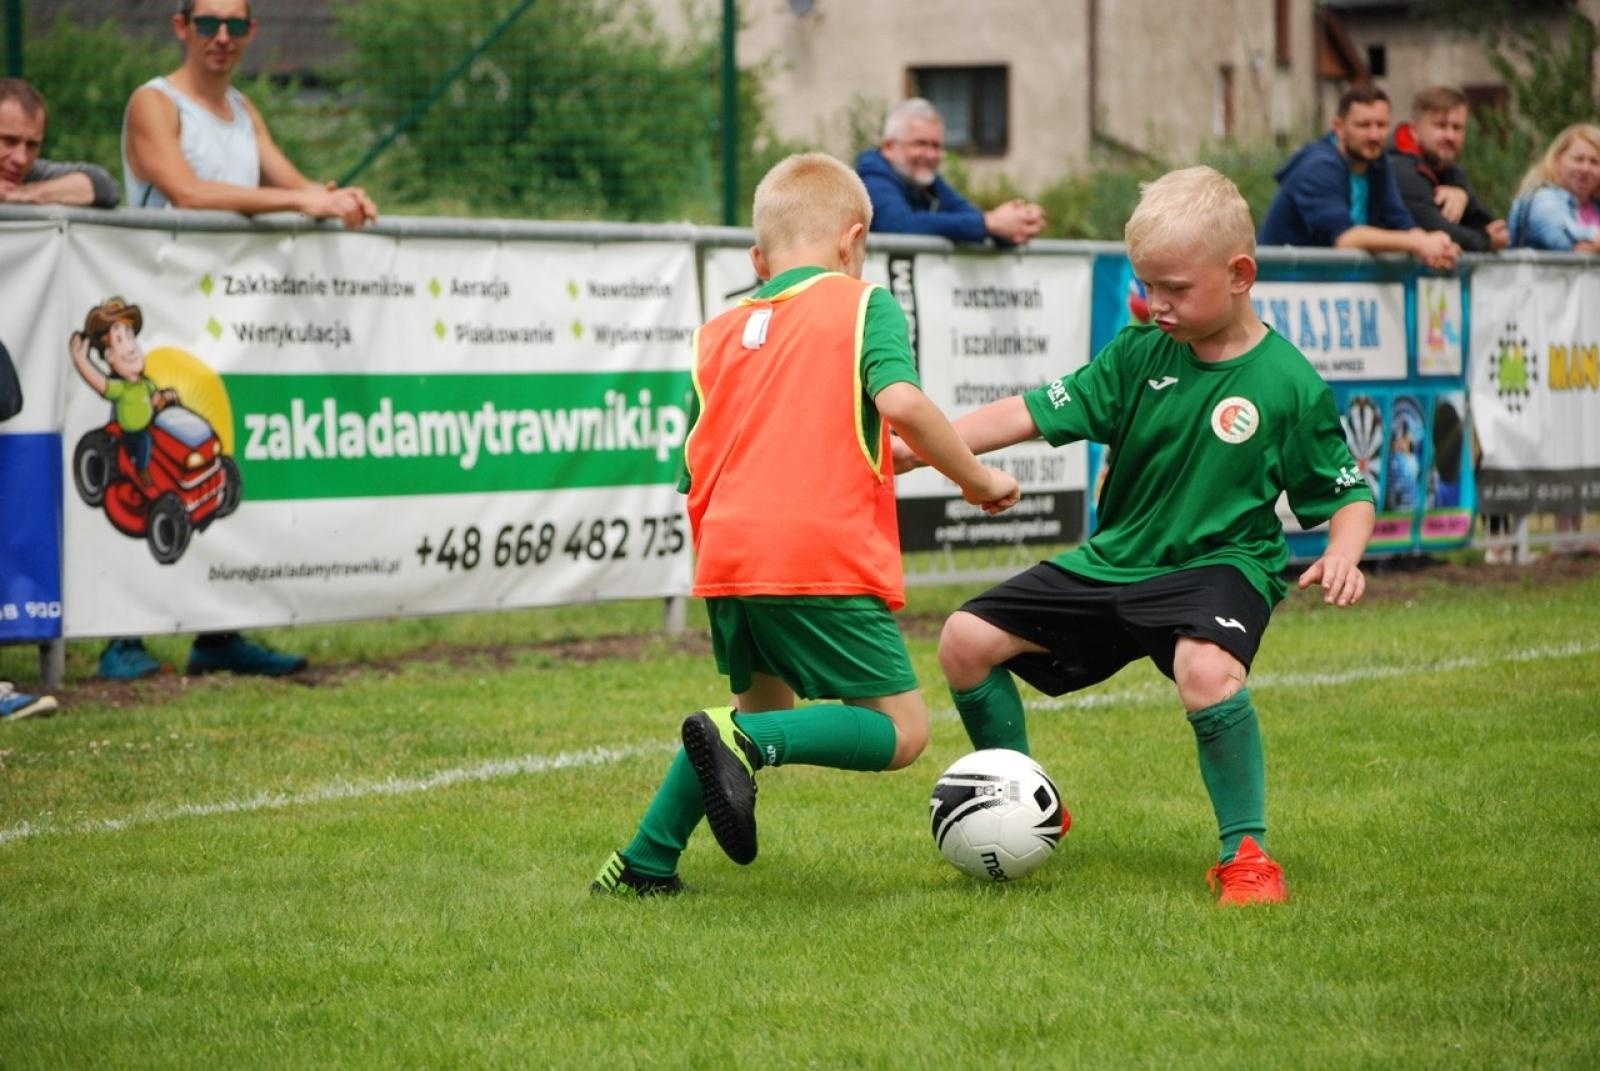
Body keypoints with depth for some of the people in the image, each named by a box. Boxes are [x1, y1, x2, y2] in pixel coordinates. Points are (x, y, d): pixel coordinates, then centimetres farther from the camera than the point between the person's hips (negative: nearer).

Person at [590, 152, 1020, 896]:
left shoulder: (717, 334, 22)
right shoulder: (864, 306, 7)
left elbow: (692, 477, 18)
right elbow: (900, 402, -11)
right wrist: (977, 478, 0)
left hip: (726, 556, 6)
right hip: (824, 556, -6)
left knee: (764, 700, 28)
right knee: (899, 730, 0)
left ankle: (646, 862, 21)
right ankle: (747, 743, -24)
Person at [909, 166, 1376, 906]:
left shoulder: (1287, 383, -10)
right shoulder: (1139, 355, 1)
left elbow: (1347, 492, -3)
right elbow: (1040, 412, -1)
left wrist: (1341, 556, -24)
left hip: (1220, 562, -6)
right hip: (1114, 561, 6)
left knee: (1206, 669, -38)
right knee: (966, 641, -2)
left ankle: (1245, 851, -18)